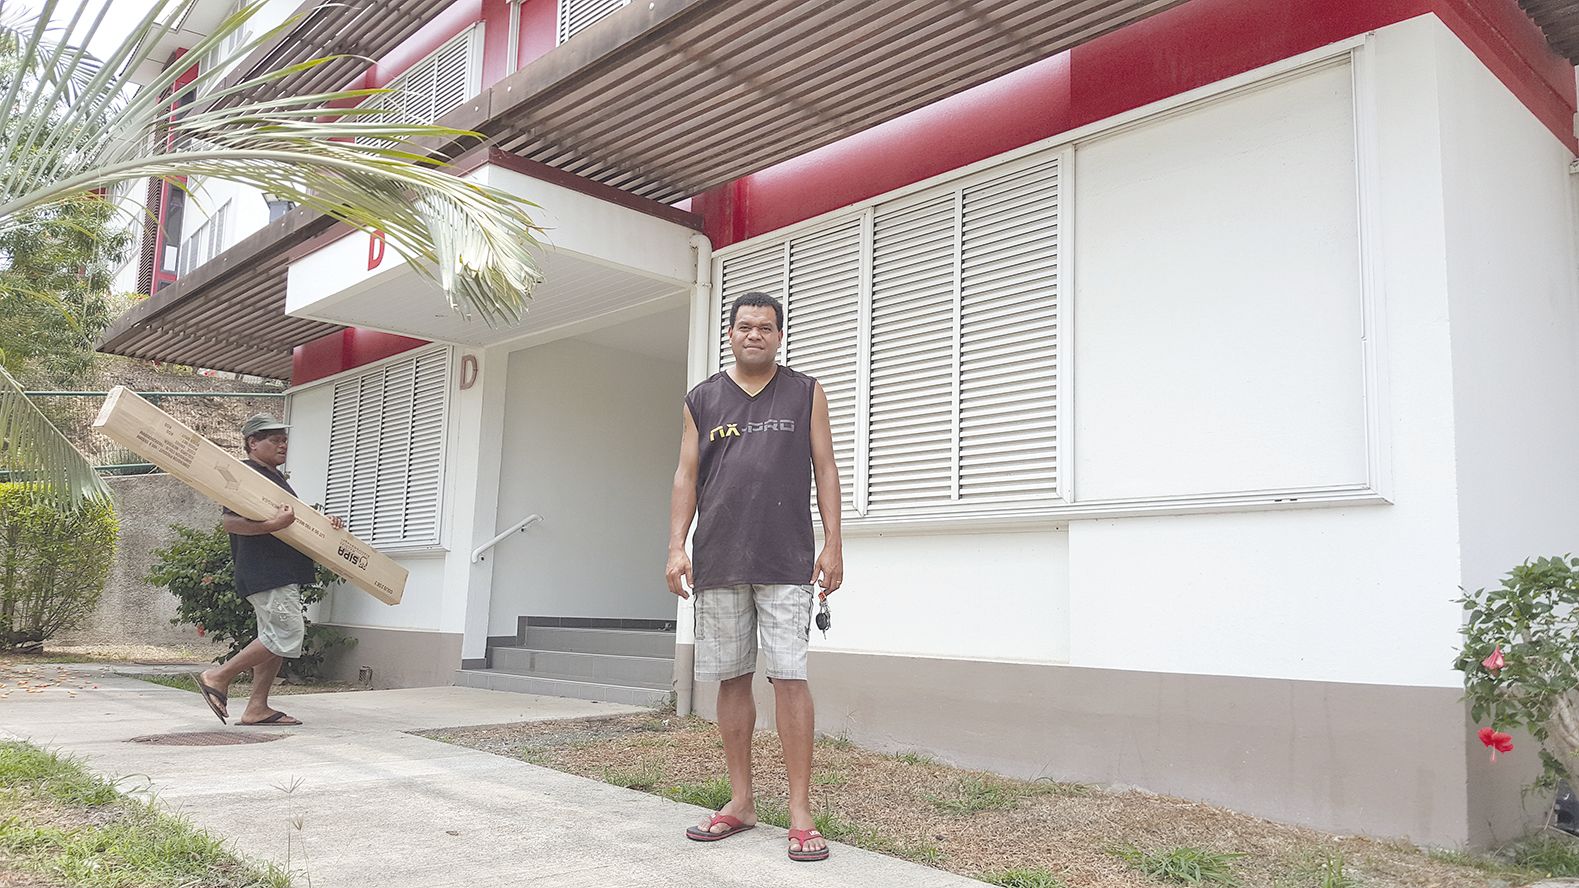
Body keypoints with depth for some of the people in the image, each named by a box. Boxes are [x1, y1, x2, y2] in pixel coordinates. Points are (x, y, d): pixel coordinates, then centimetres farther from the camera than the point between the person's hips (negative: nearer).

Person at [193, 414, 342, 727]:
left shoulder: (276, 477, 21)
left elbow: (291, 521, 31)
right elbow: (231, 522, -21)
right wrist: (273, 524, -32)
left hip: (283, 572, 11)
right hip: (263, 571, -11)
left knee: (274, 638, 10)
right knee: (288, 635, -13)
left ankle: (257, 708, 14)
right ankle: (217, 678, -3)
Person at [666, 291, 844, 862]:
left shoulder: (805, 393, 9)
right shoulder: (702, 400, 13)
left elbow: (825, 469, 6)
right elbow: (687, 476, 11)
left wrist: (833, 544, -3)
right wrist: (676, 547, 0)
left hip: (786, 561, -2)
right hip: (717, 562, 3)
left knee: (789, 677, -7)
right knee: (731, 678, 7)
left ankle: (800, 812, -1)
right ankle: (741, 802, 19)